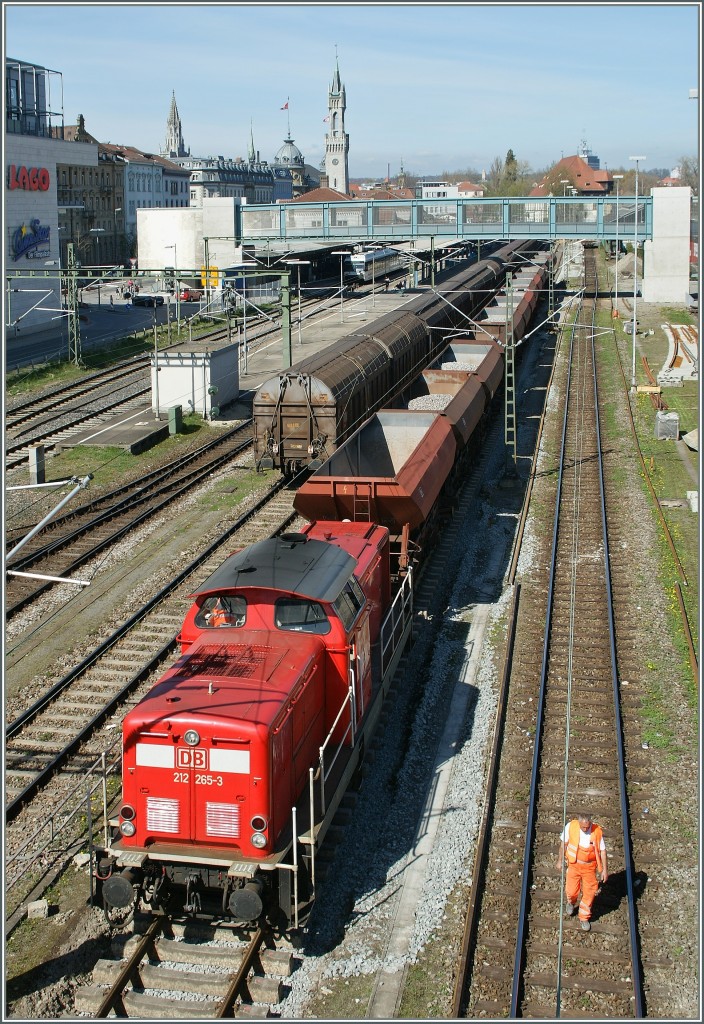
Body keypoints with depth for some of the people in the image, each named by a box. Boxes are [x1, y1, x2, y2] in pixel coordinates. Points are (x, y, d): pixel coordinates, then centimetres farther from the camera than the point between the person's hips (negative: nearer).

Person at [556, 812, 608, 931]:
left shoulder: (597, 831, -20)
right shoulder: (570, 826, -20)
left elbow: (602, 850, -7)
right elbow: (564, 844, -4)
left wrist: (605, 869, -4)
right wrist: (560, 860, 4)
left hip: (590, 866, 0)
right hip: (574, 864, 0)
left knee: (589, 892, 9)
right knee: (571, 890, 8)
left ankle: (584, 918, 33)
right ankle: (571, 903, 46)